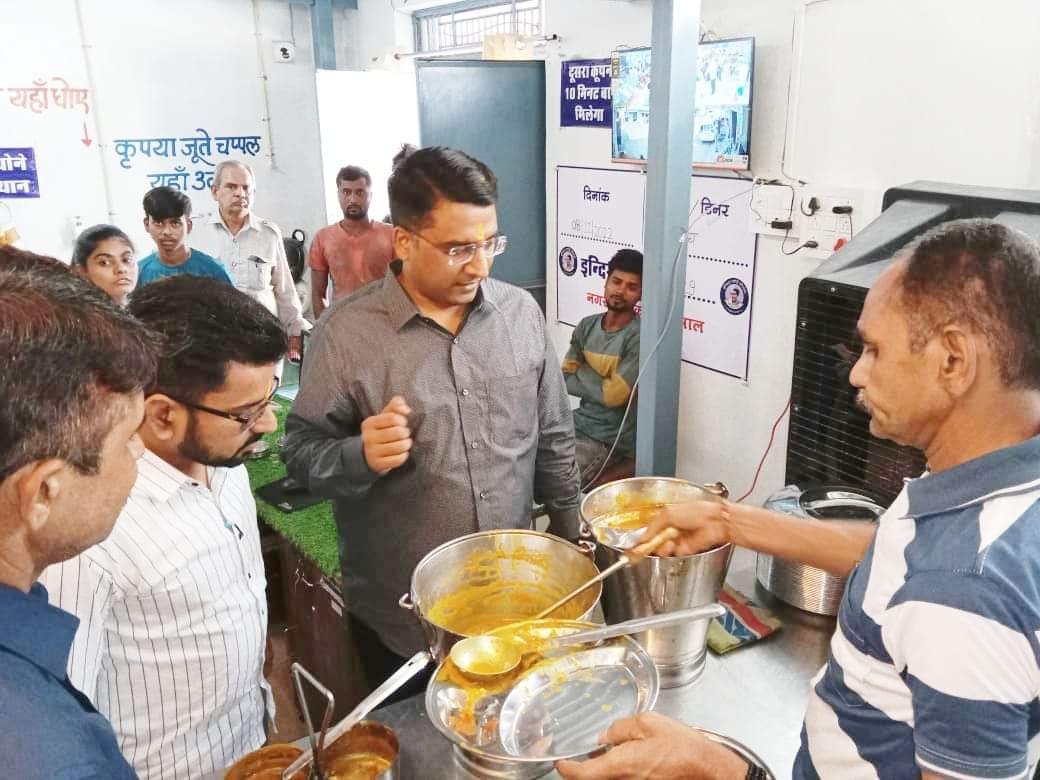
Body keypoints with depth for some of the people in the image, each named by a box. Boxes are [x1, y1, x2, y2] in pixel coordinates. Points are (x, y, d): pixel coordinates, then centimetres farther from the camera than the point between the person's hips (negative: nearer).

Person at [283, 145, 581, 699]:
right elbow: (301, 449, -9)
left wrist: (571, 542, 9)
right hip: (400, 617, -3)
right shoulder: (347, 331, -14)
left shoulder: (521, 311, -3)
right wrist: (361, 457, -29)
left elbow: (554, 440, 6)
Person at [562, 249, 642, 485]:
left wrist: (581, 374, -4)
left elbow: (614, 394, -19)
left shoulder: (640, 337, -15)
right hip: (579, 421, 7)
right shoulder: (587, 325, 5)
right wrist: (597, 382, -13)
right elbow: (563, 379, 4)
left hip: (610, 438, -6)